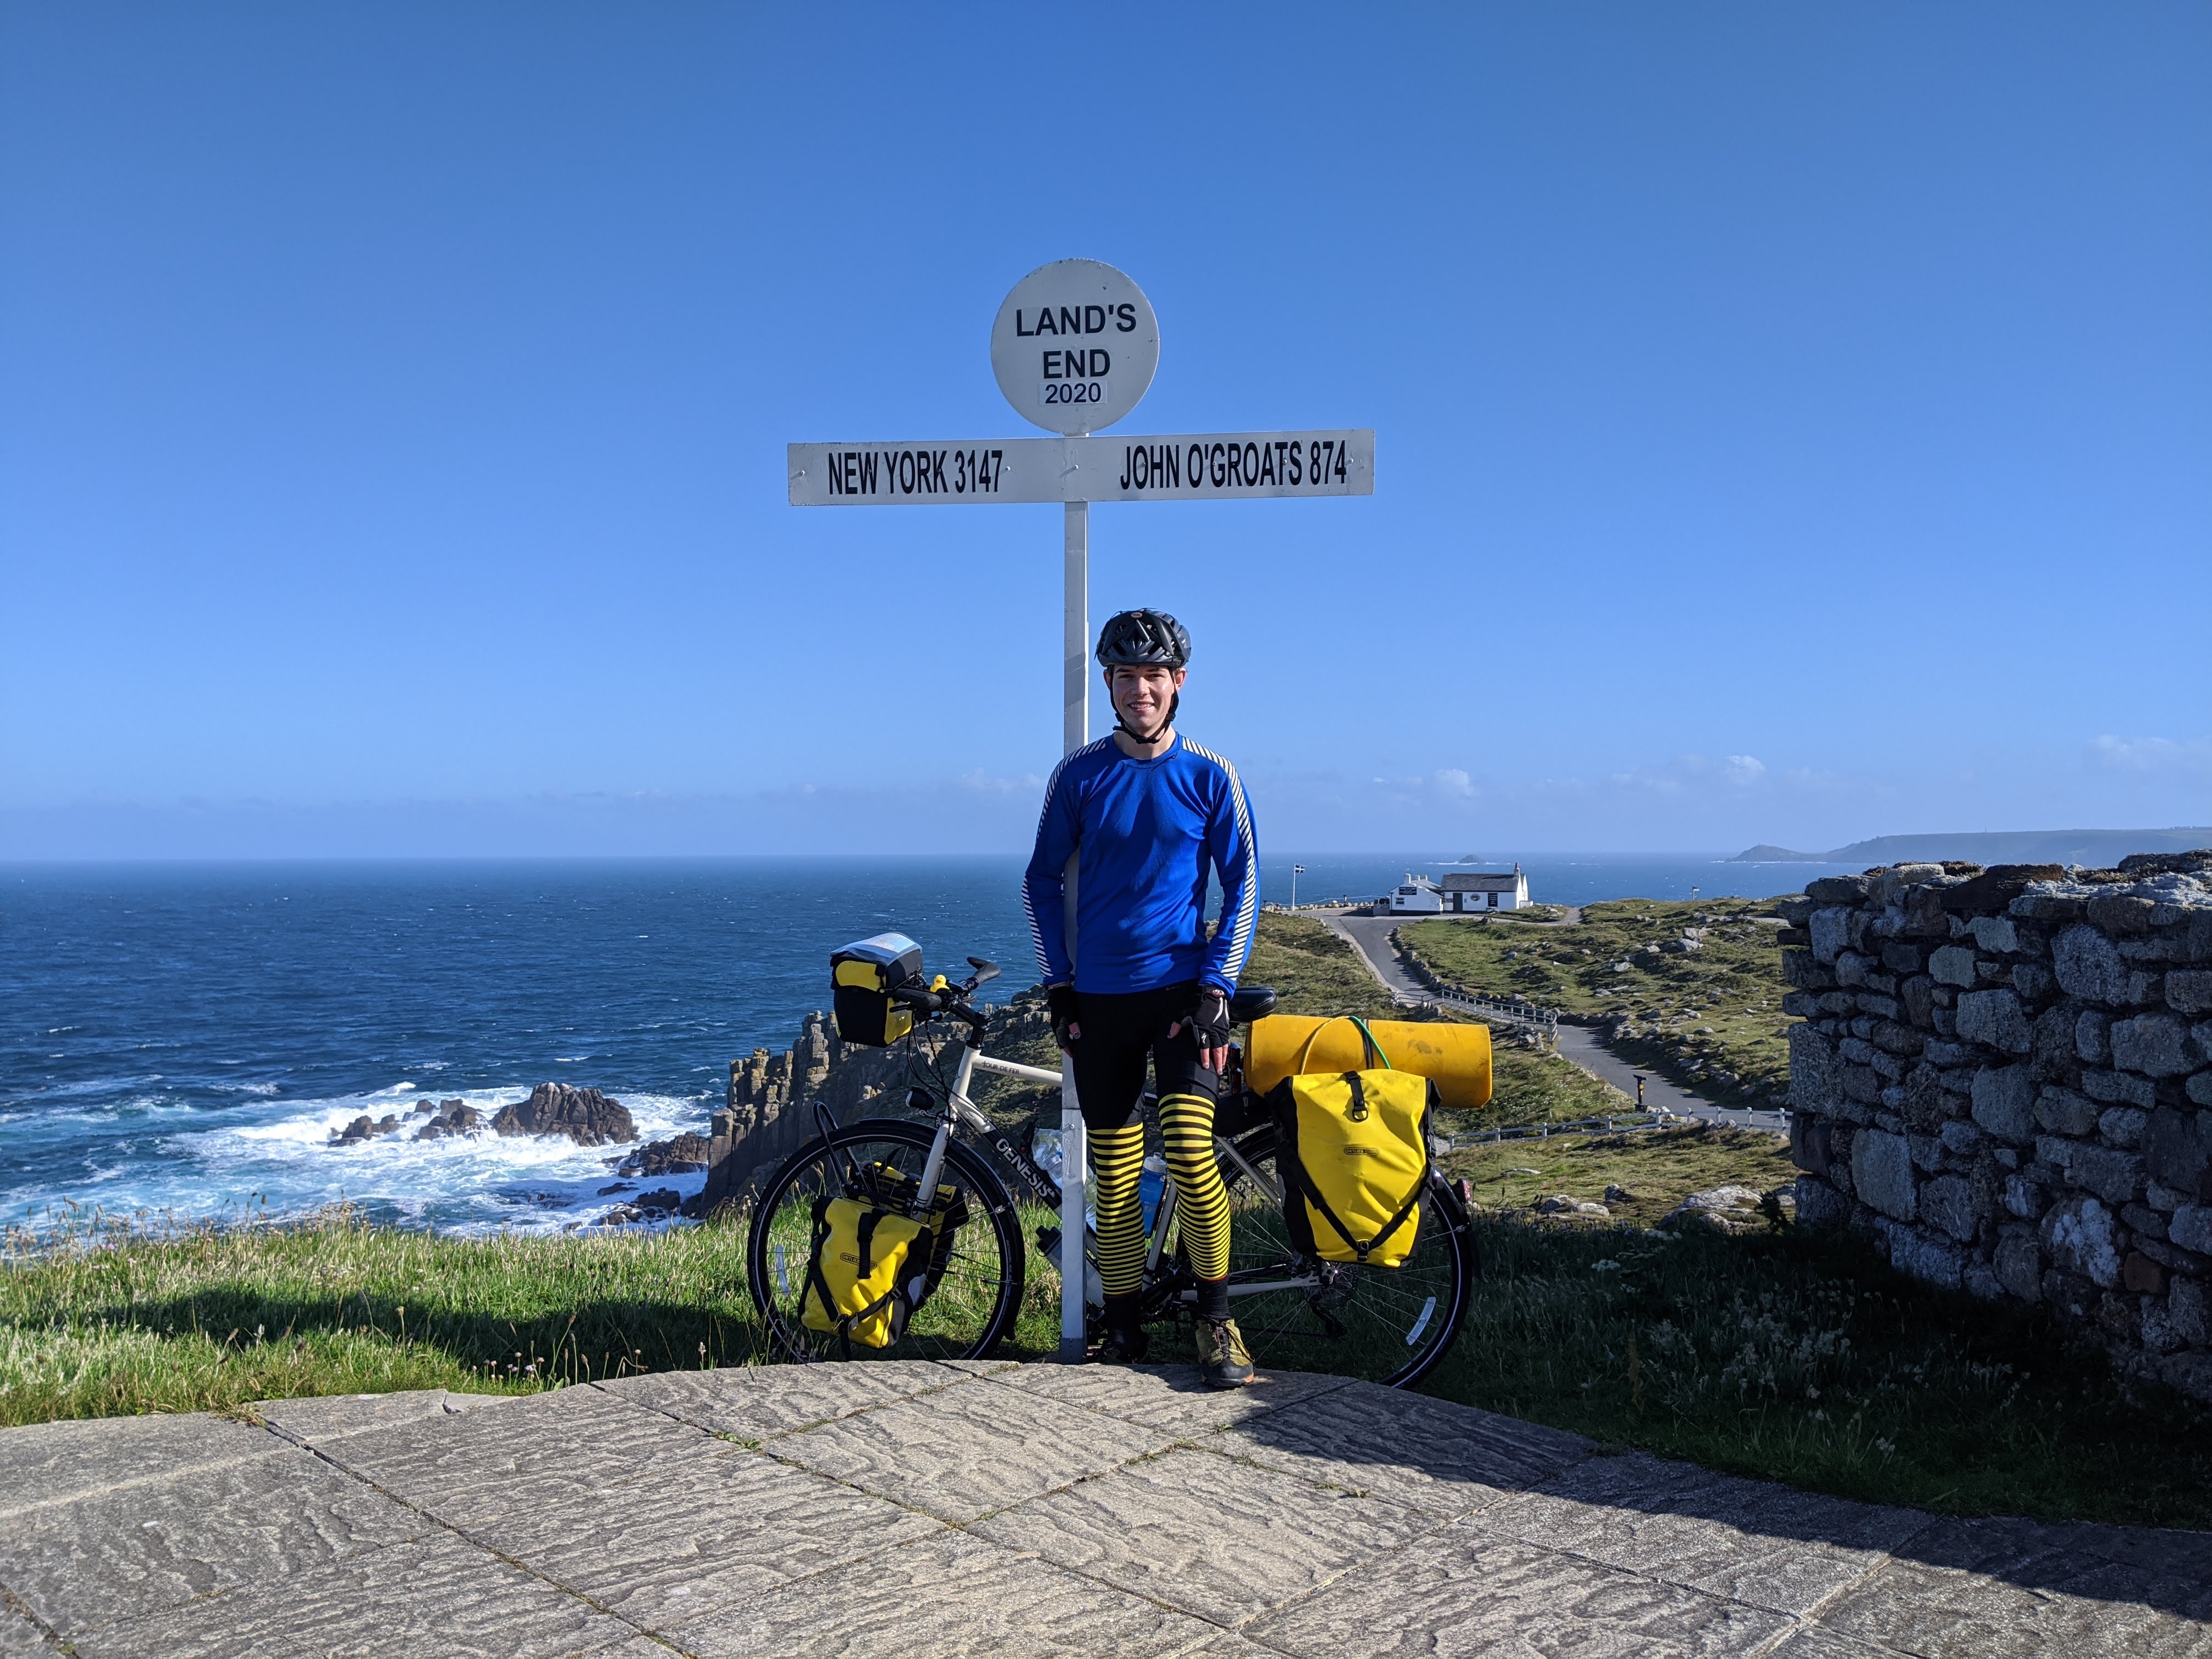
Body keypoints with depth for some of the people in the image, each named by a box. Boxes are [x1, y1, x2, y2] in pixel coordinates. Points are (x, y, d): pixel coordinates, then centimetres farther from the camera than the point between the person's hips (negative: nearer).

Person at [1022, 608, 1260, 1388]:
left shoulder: (1209, 775, 0)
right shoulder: (1079, 775, 3)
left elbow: (1242, 886, 2)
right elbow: (1042, 881, 9)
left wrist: (1216, 984, -7)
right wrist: (1059, 983, 3)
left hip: (1181, 992, -1)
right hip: (1099, 999, 2)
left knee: (1192, 1153, -15)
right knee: (1115, 1171, 5)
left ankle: (1216, 1317, 2)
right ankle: (1122, 1327, 18)